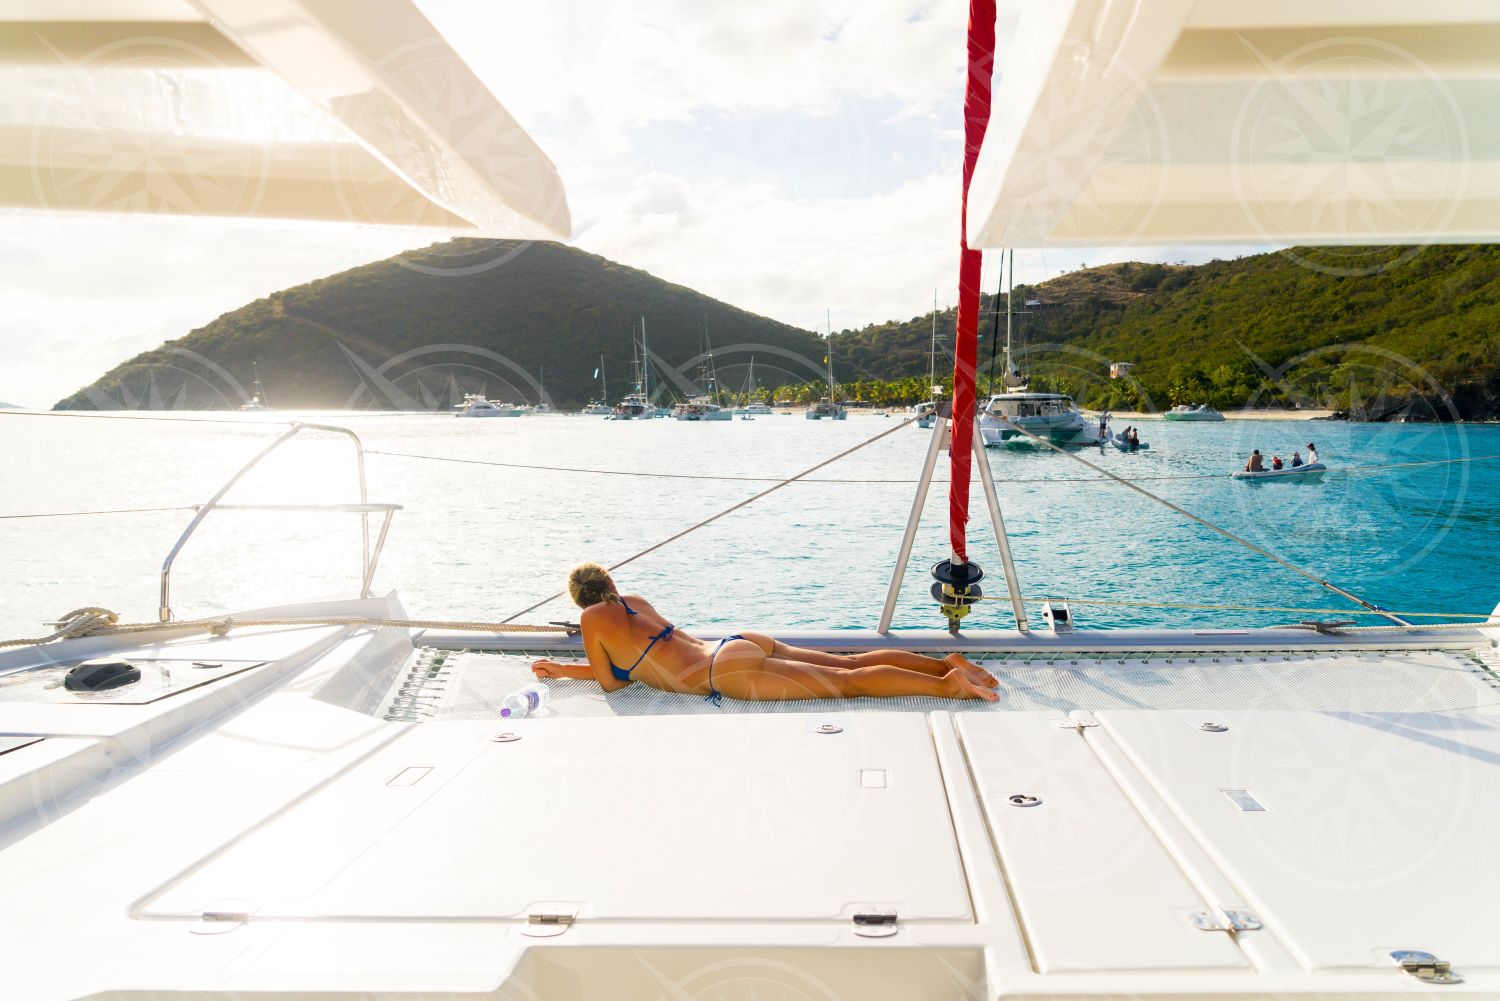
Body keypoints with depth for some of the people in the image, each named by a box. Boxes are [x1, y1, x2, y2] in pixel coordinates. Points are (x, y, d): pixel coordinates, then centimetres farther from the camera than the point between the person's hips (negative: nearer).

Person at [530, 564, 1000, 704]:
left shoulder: (592, 619, 3)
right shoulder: (634, 601, 24)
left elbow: (610, 681, 8)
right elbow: (625, 658, 36)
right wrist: (564, 670, 38)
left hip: (729, 672, -8)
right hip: (740, 643, 8)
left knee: (849, 682, -15)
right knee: (853, 663, 5)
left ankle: (945, 683, -22)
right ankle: (947, 662, -2)